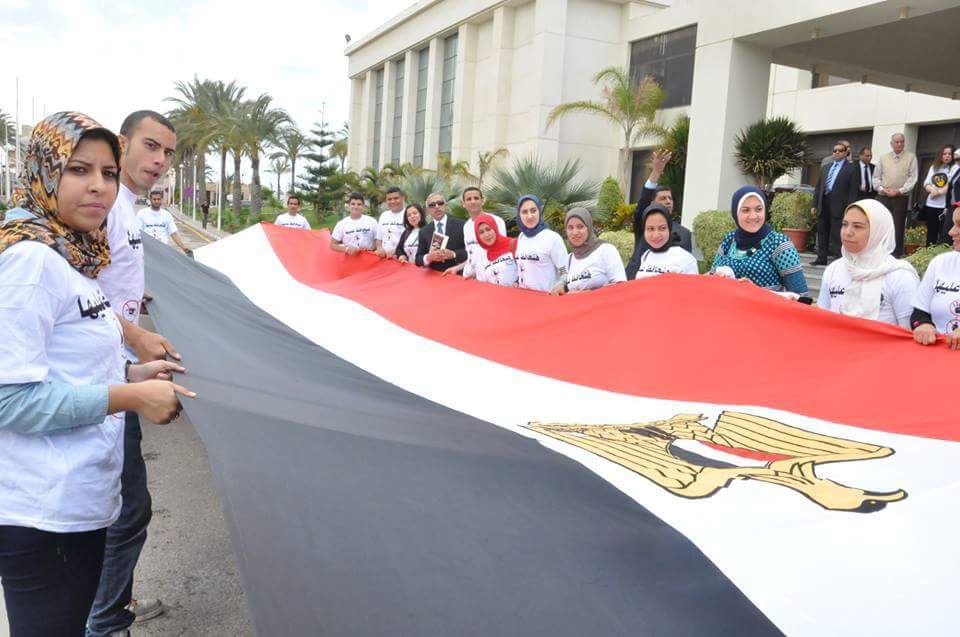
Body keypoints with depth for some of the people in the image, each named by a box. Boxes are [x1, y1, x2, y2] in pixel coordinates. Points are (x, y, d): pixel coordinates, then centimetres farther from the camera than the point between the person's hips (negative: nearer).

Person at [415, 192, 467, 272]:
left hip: (457, 274, -2)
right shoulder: (424, 231, 11)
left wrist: (453, 254, -15)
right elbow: (418, 260, 9)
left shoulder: (460, 225, 3)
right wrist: (429, 257, -11)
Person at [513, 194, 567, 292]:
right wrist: (517, 282, 8)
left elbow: (565, 274, -11)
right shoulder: (521, 237, 6)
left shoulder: (553, 238, -13)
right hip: (523, 294, 6)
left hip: (546, 295, -6)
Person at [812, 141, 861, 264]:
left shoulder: (851, 169, 2)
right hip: (823, 204, 6)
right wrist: (815, 204, 12)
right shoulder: (825, 168, 19)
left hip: (838, 205, -6)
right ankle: (821, 258, 16)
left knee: (836, 234, -7)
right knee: (822, 232, 9)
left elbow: (853, 190, -4)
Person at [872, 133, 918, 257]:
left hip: (901, 198, -2)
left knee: (898, 227, -2)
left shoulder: (911, 158, 5)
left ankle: (896, 255, 3)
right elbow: (876, 177, 11)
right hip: (882, 197, 2)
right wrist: (882, 189, -7)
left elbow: (912, 178, -1)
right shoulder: (883, 158, 12)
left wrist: (899, 191, -12)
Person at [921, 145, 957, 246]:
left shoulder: (955, 168, 0)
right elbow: (926, 183, 6)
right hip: (930, 205, 5)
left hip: (944, 206, -5)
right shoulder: (934, 167, 13)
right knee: (931, 233, 11)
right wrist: (932, 189, -13)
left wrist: (938, 191, -13)